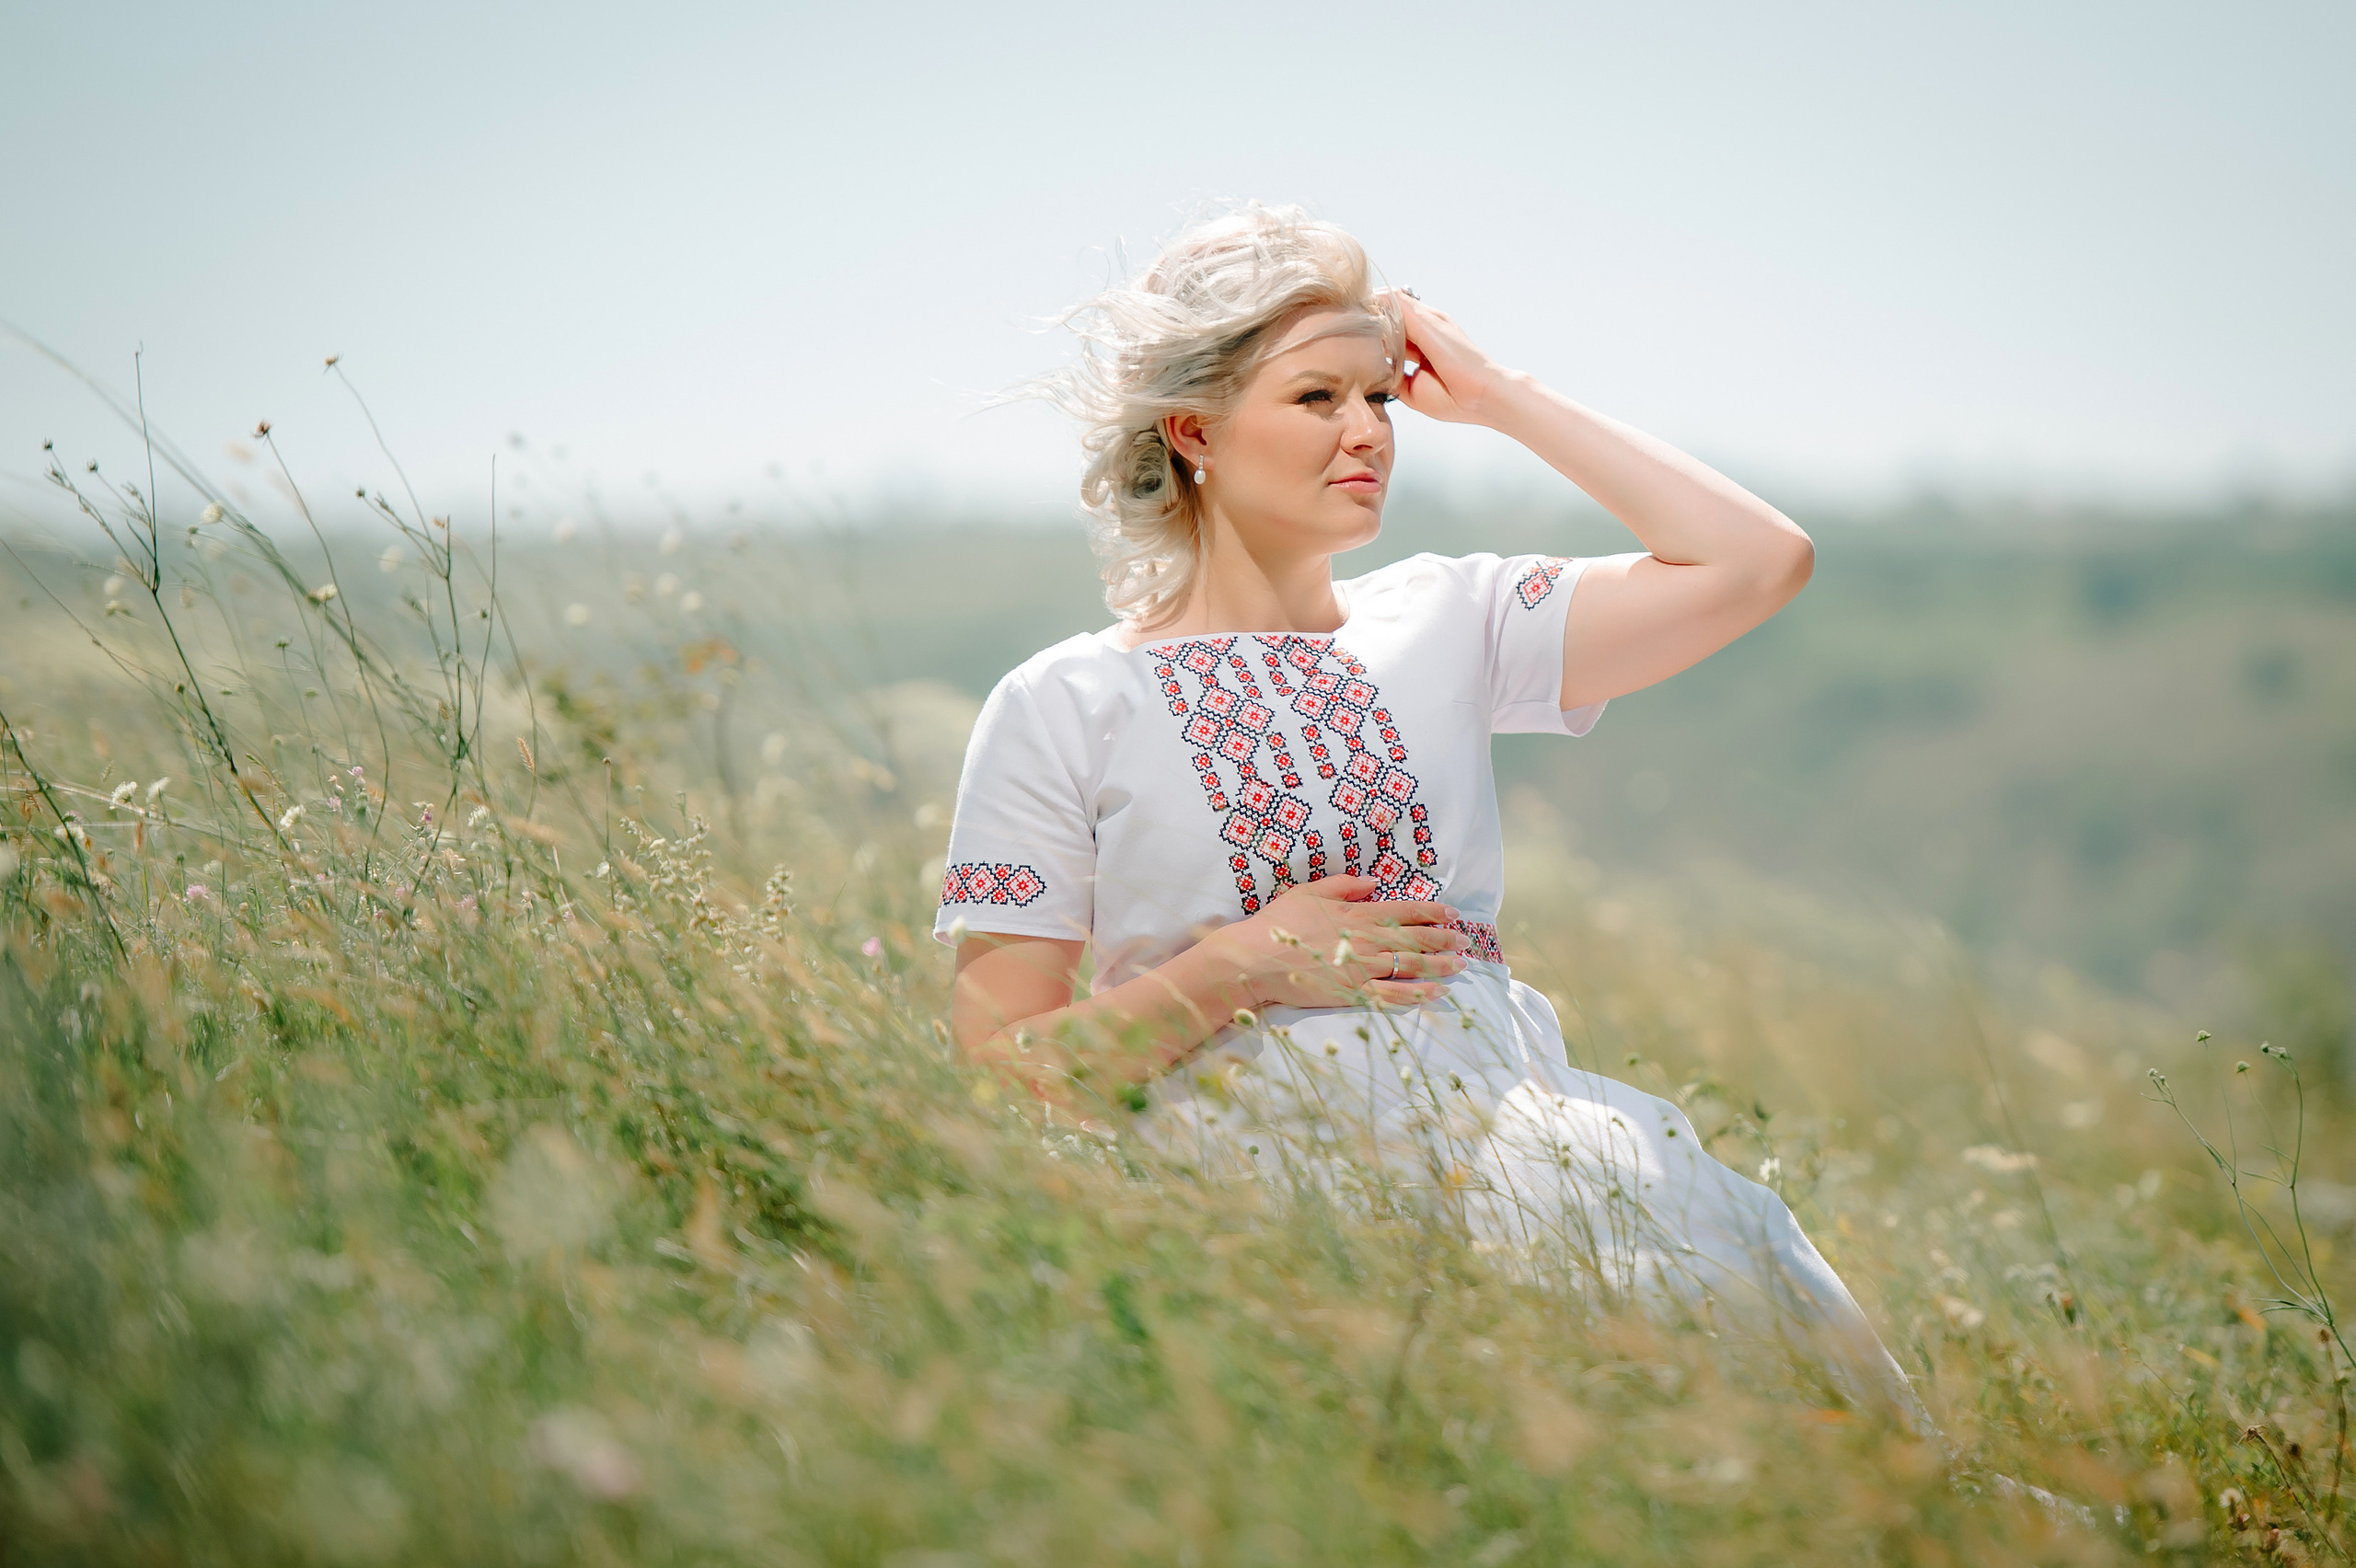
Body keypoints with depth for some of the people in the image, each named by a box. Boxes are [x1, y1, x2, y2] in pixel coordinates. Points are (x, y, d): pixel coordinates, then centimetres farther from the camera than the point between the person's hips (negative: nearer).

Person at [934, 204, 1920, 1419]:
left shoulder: (1444, 623, 16)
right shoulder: (1058, 709, 5)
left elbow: (1760, 561, 7)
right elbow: (1002, 1067, 2)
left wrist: (1497, 396, 12)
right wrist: (1243, 967, -9)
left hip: (1509, 1128, 4)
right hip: (1258, 1167, -4)